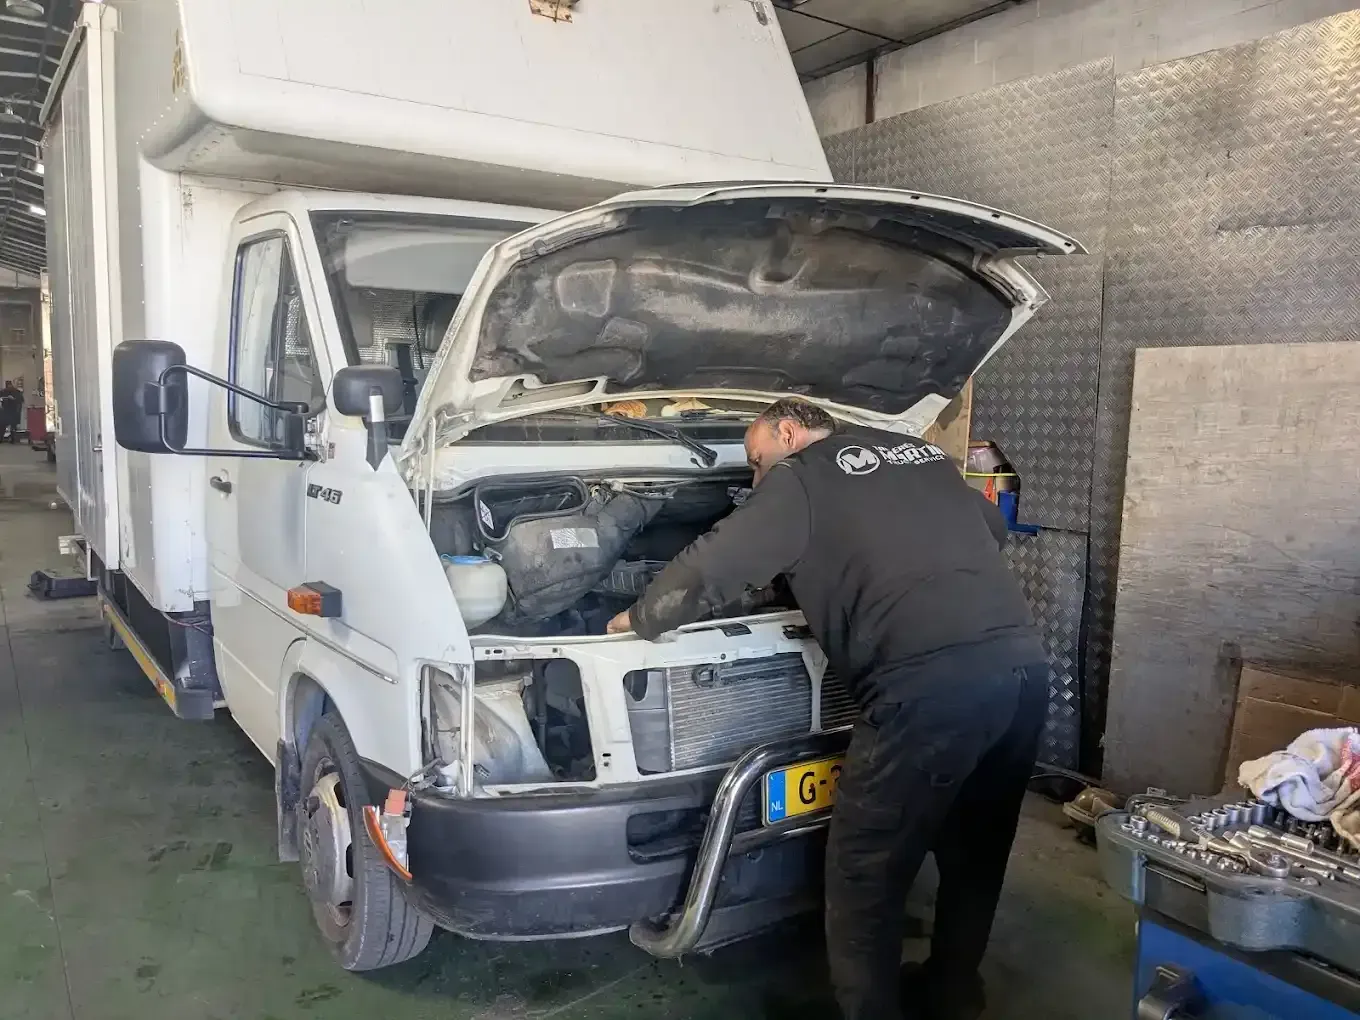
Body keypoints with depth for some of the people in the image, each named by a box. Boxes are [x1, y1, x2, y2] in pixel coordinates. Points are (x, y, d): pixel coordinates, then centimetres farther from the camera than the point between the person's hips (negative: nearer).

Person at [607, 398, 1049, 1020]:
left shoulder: (800, 478, 7)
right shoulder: (926, 456, 27)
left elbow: (710, 571, 2)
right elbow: (994, 528, 40)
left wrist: (639, 620, 19)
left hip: (932, 682, -8)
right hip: (1023, 665, 9)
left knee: (865, 872, 8)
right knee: (974, 851, 25)